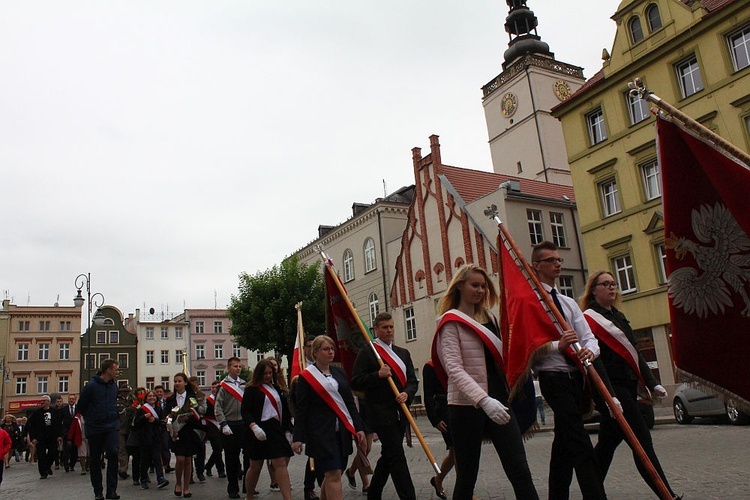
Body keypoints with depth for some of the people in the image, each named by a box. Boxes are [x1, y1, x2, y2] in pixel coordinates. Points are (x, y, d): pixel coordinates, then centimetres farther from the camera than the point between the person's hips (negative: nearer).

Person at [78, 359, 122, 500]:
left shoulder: (114, 385, 6)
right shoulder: (91, 385, -11)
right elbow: (81, 407, -1)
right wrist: (91, 418, 8)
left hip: (112, 426, 2)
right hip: (94, 428, -2)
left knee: (113, 453, -15)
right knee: (95, 460, 7)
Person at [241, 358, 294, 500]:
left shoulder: (276, 388, 15)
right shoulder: (252, 389, -1)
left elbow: (285, 410, 19)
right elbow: (245, 411, -9)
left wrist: (287, 430, 13)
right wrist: (254, 427, -22)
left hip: (276, 430, 4)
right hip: (260, 432, -4)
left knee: (280, 464, -5)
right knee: (256, 466, 7)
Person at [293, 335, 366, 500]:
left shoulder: (340, 372, 13)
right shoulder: (306, 376, -2)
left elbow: (350, 403, 14)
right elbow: (301, 410, -3)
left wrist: (359, 428, 7)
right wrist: (298, 438, -6)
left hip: (342, 431, 5)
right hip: (321, 432, -5)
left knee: (331, 473, 9)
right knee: (334, 474, -10)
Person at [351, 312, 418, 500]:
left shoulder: (403, 353, 16)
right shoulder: (367, 353, -3)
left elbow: (412, 380, 13)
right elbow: (356, 383, -8)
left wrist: (407, 393, -8)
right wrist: (378, 375, -20)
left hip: (400, 412, 7)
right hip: (381, 413, -7)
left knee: (388, 456, 15)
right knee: (397, 457, -9)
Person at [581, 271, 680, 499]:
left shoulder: (618, 316, 19)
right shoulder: (589, 319, -9)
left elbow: (634, 352, 21)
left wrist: (652, 383, 15)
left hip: (628, 387, 9)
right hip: (611, 388, -9)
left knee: (608, 442, 13)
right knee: (642, 441, -8)